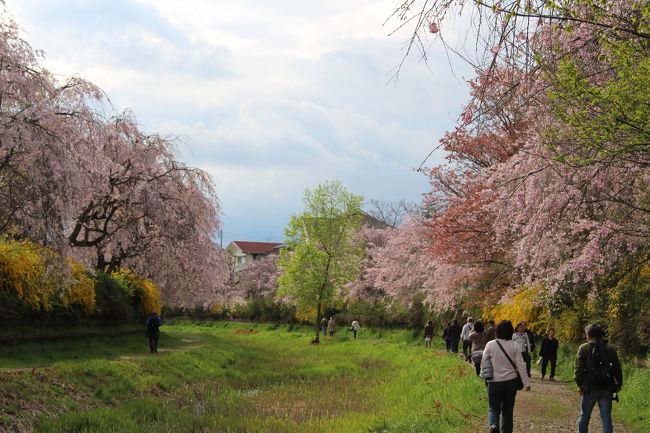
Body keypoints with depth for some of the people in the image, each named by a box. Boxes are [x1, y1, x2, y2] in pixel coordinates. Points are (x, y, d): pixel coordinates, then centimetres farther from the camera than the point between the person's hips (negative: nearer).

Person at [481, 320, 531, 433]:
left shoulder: (490, 345, -8)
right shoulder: (514, 346, -6)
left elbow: (483, 363, -1)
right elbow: (521, 366, -6)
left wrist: (483, 375, 18)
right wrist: (526, 383, 0)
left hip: (495, 382, -1)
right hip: (511, 381, 1)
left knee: (493, 408, 9)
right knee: (508, 410, 15)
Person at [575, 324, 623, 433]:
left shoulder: (583, 348, -3)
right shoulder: (611, 349, 6)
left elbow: (579, 369, -8)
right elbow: (618, 370, 5)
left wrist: (579, 385, -2)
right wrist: (618, 384, 12)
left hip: (590, 388, -2)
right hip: (607, 389, 2)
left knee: (584, 417, 12)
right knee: (606, 418, 4)